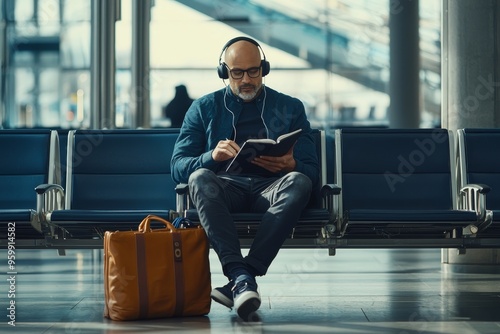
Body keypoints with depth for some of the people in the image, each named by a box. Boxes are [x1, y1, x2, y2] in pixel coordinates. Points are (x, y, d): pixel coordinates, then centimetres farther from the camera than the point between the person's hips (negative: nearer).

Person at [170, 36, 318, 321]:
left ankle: (243, 279, -40)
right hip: (225, 187, 0)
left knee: (299, 181, -34)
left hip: (272, 188, 0)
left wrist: (291, 165, -17)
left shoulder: (290, 108, 17)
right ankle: (241, 277, -47)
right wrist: (212, 156, -16)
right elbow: (178, 167, 6)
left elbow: (312, 170, 9)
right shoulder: (204, 108, 17)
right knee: (200, 178, -34)